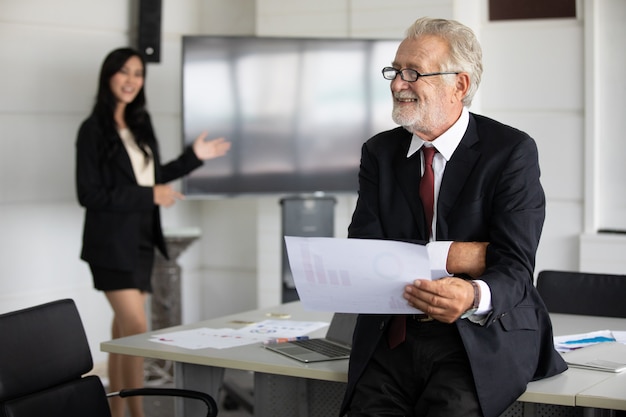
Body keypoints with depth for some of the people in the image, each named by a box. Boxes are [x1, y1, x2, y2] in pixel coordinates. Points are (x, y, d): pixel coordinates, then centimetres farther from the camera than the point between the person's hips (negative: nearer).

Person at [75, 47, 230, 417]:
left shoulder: (140, 124, 10)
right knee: (137, 329, -12)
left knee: (125, 329, 11)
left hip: (141, 241, 7)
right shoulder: (94, 130, -10)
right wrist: (150, 197, -17)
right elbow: (89, 193, -14)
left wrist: (194, 157, 14)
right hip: (113, 243, -7)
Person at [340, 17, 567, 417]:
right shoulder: (380, 152, 10)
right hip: (395, 340, 3)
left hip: (482, 340, -3)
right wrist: (450, 255, -15)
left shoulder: (512, 151, -4)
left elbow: (514, 267, -13)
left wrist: (474, 297, -36)